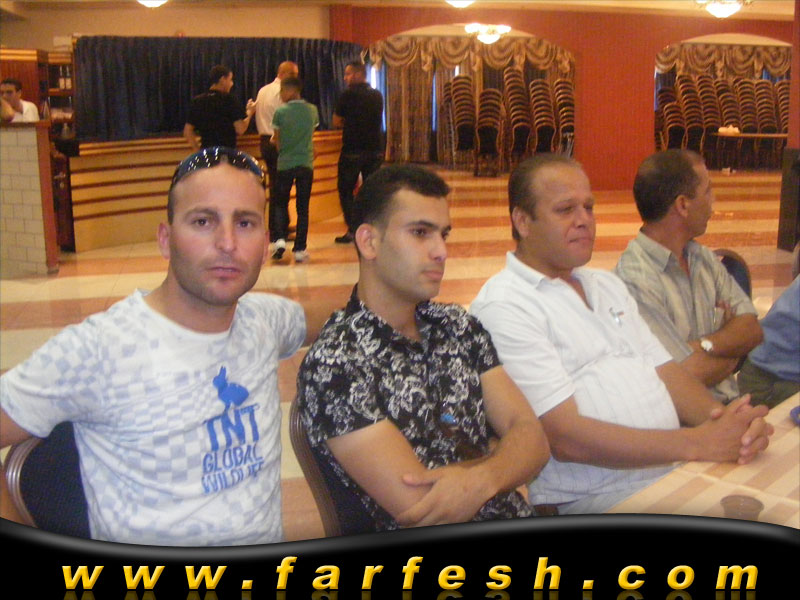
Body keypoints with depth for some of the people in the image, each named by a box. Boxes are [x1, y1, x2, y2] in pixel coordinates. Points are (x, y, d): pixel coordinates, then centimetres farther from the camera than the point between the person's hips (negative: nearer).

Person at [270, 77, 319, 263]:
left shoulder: (280, 112, -7)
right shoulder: (312, 110, 1)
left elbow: (277, 142, 0)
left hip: (285, 164, -2)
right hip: (306, 163, 2)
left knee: (280, 203, 12)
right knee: (302, 207, 5)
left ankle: (280, 239, -6)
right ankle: (300, 249, 4)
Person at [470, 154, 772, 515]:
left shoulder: (608, 285, 20)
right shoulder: (503, 306, -10)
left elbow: (664, 371, 14)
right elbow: (565, 438, -17)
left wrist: (723, 419, -8)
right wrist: (697, 444, -19)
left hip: (675, 471, 8)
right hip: (593, 500, -8)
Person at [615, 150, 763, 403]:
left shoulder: (704, 258, 11)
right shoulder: (634, 279, -17)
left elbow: (753, 330, 5)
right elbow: (689, 375, -16)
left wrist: (706, 345, -15)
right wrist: (732, 340, 4)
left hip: (732, 401, 7)